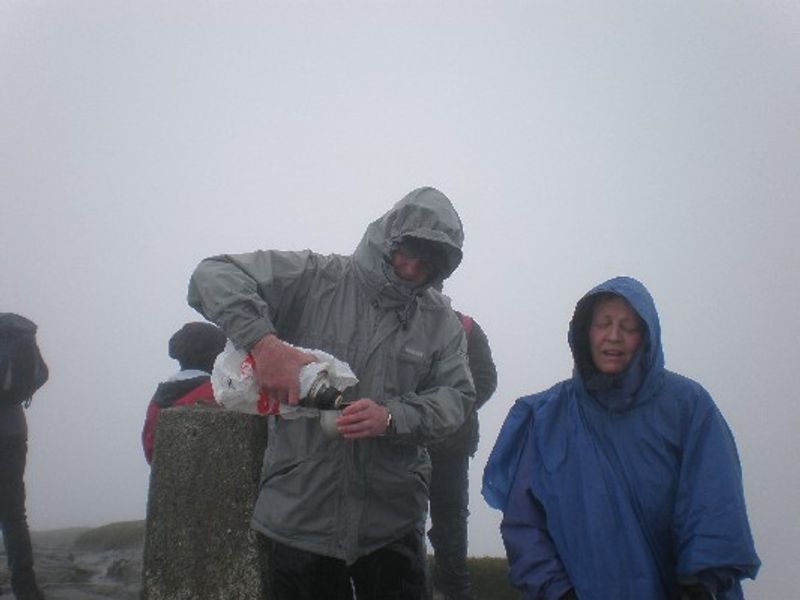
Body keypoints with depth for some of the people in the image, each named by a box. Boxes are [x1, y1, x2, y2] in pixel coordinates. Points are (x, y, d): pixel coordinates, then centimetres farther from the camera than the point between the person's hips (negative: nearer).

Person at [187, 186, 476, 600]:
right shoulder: (314, 278, -6)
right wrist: (263, 341, -29)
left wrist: (392, 418, -21)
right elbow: (214, 276, -11)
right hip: (301, 515, -2)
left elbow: (455, 396, -1)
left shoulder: (440, 321, 4)